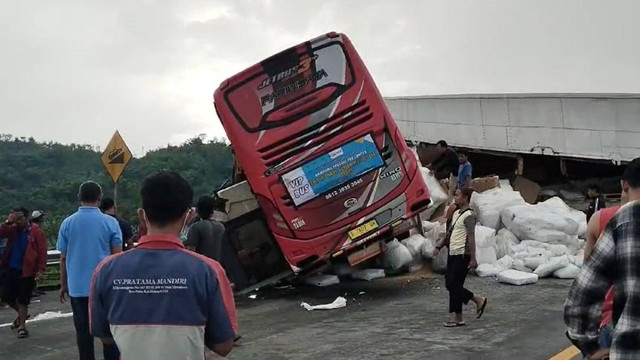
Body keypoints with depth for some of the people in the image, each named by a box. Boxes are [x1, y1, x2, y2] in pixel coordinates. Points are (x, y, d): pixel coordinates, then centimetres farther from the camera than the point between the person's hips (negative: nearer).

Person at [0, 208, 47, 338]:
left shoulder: (36, 231, -8)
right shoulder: (13, 229, 7)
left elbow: (42, 251, -10)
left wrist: (40, 269, -17)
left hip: (26, 271, -5)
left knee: (23, 300, 1)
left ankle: (22, 326, 13)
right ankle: (22, 314, 36)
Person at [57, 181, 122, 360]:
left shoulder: (67, 223, 0)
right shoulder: (110, 222, -6)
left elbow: (63, 258, 3)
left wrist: (63, 285, 13)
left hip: (77, 286, 2)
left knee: (83, 330, 7)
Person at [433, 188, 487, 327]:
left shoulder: (468, 215, -12)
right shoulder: (456, 213, 15)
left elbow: (471, 237, -20)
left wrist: (473, 258, -25)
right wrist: (439, 246, 22)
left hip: (462, 255, -9)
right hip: (453, 254, 9)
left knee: (454, 285, -8)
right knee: (450, 284, 9)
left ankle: (457, 318, 5)